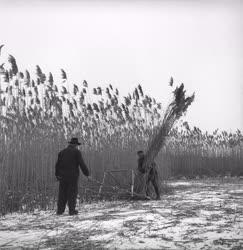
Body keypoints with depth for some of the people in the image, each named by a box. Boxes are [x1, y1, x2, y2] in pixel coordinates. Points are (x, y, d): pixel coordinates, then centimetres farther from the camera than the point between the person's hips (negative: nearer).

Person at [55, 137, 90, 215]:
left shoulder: (62, 152, 10)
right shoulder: (77, 152, -4)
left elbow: (57, 164, 11)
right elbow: (82, 164, -10)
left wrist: (57, 175, 21)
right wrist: (87, 174, -3)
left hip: (63, 176, 4)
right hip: (72, 176, -4)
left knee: (62, 193, 9)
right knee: (72, 193, 3)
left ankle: (60, 210, 10)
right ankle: (72, 210, 4)